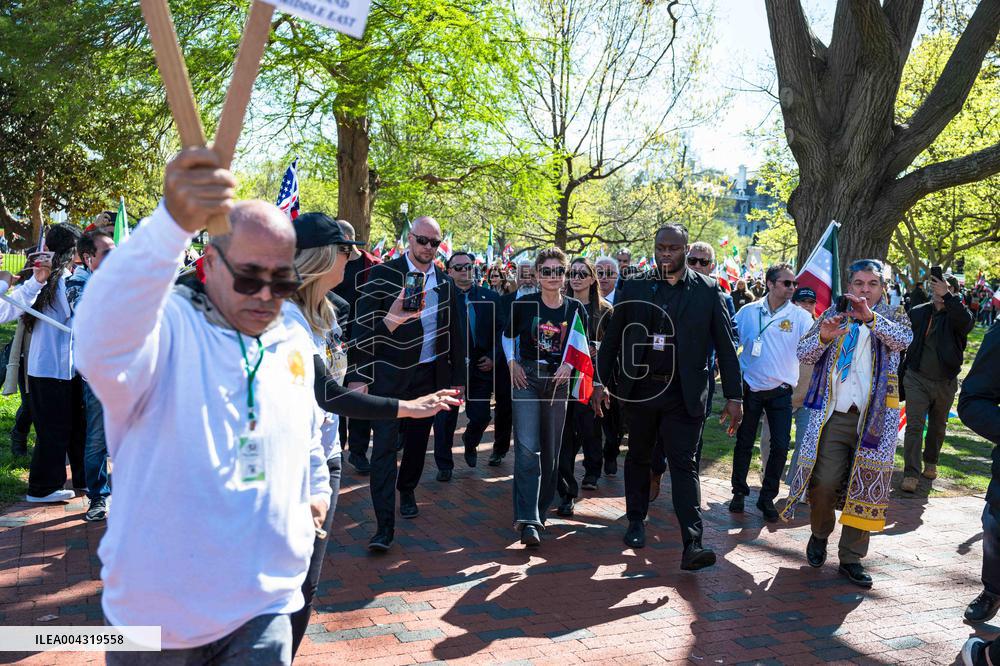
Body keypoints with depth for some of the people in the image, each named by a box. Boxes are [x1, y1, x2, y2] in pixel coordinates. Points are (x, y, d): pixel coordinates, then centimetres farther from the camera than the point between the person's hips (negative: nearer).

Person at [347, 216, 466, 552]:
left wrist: (457, 378, 10)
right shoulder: (382, 275, -7)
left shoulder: (445, 283, 7)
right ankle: (384, 525, -7)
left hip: (430, 374, 4)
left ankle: (407, 489, 43)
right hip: (389, 374, -4)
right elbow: (363, 328, -11)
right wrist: (358, 376, -18)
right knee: (384, 446, -8)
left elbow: (454, 333, 12)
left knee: (418, 439, 17)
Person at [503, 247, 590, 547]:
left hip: (558, 380, 2)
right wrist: (512, 363, -2)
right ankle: (528, 521, -15)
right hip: (526, 376, -2)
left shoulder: (575, 308, 1)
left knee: (550, 450, 9)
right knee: (527, 448, -13)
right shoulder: (524, 304, -2)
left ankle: (540, 508, 26)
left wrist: (569, 365, -7)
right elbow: (508, 336, 13)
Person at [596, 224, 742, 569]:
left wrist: (734, 397, -4)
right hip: (639, 389, 2)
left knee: (684, 464, -5)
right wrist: (601, 382, 5)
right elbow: (612, 337, 6)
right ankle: (636, 521, 34)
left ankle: (693, 544, -9)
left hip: (684, 394, -2)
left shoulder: (708, 291, -1)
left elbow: (725, 346, -1)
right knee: (638, 457, 16)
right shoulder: (635, 287, 2)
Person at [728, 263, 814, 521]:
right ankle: (739, 492, 26)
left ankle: (767, 497, 15)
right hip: (749, 389, 0)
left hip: (780, 391, 0)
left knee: (781, 446, -2)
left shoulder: (800, 317, -4)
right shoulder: (748, 312, -1)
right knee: (744, 443, 9)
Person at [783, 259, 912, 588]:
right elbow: (803, 353, 5)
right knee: (823, 484, -4)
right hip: (833, 416, 0)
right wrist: (823, 338, -16)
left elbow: (903, 340, -14)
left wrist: (871, 317, -29)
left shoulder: (893, 318, 9)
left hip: (875, 419, 0)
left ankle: (851, 558, 12)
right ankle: (819, 534, 23)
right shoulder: (833, 315, 12)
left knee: (866, 489, 2)